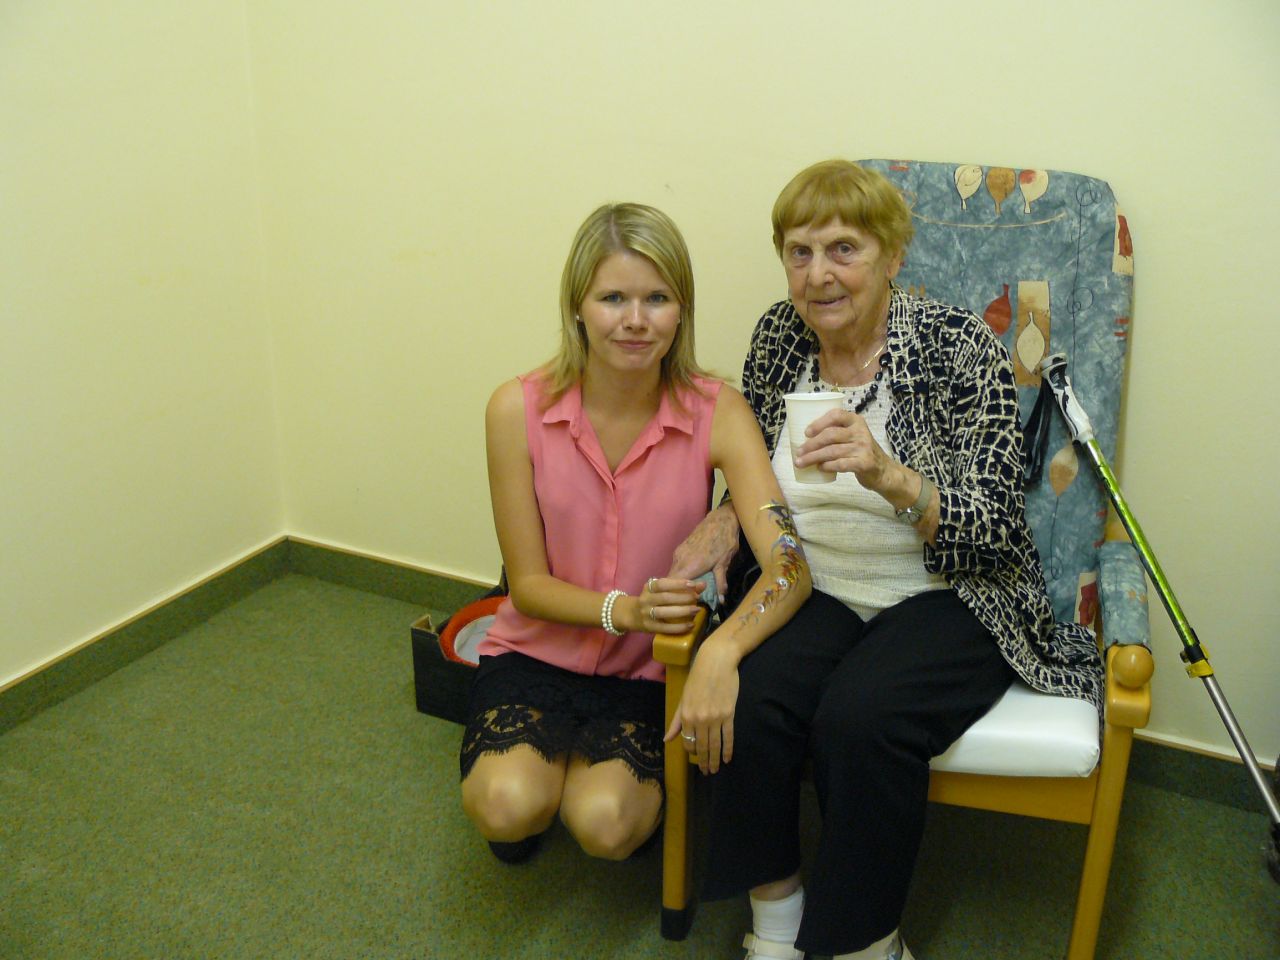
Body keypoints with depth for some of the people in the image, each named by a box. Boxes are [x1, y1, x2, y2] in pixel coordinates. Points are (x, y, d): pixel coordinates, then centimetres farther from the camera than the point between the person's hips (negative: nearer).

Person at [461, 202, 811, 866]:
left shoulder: (716, 413, -16)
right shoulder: (518, 410, -14)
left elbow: (789, 566, -26)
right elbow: (528, 583, -8)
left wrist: (722, 650, -46)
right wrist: (623, 608, -27)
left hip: (648, 669, 0)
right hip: (537, 651, 1)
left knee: (605, 823, -24)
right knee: (509, 808, -25)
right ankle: (511, 766, 14)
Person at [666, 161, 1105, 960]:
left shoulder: (961, 347, -12)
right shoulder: (778, 336, 2)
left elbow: (995, 531, -16)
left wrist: (891, 478, -33)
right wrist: (727, 522, -6)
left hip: (945, 599, -3)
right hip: (818, 591, 4)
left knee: (860, 716, -30)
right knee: (749, 697, -25)